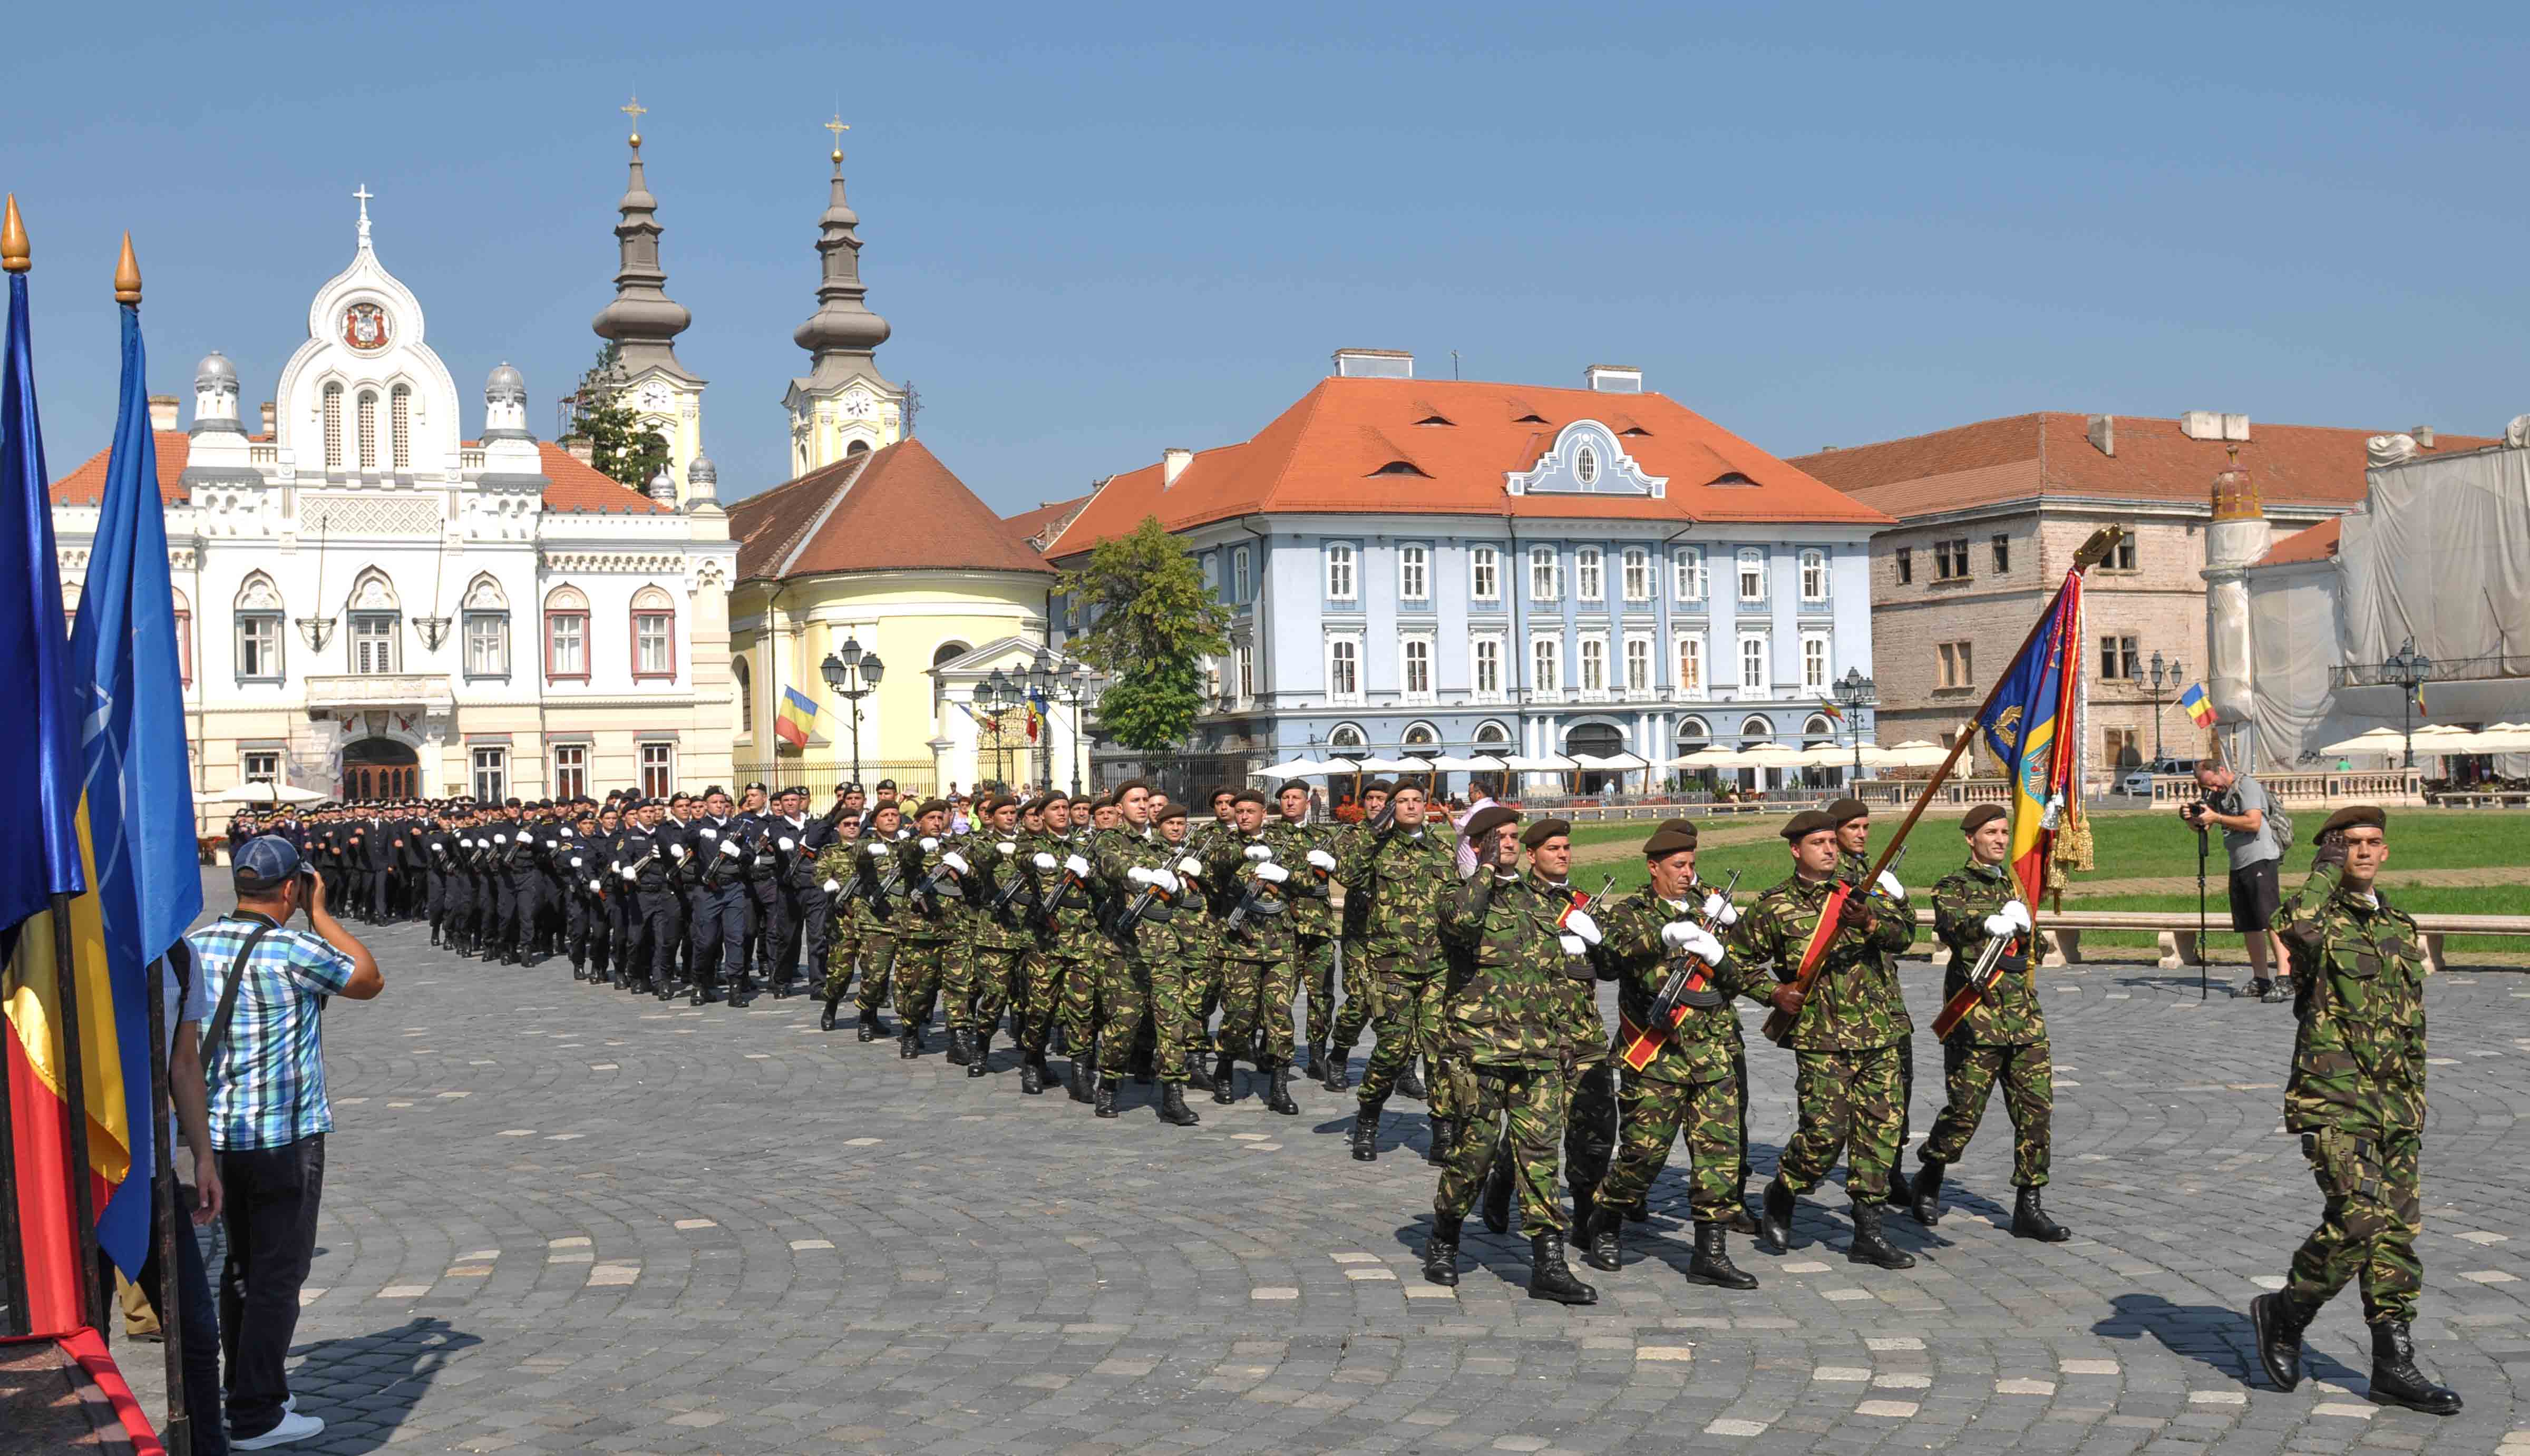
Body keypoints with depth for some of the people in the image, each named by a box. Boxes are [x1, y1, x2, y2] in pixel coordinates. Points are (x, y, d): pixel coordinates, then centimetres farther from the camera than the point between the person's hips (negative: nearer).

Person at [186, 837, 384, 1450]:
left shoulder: (196, 946, 3)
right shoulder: (295, 952, -16)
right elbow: (370, 981, 0)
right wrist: (320, 912, 3)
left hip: (219, 1132, 7)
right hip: (285, 1136, -7)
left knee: (243, 1264, 18)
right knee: (279, 1273, 0)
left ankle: (245, 1393, 28)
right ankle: (256, 1415, 3)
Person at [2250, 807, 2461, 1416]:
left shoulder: (2402, 928, 17)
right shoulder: (2319, 917, -4)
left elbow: (2413, 1028, 21)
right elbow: (2297, 930, -33)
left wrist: (2416, 1106, 18)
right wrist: (2324, 872, -16)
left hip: (2393, 1104, 7)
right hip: (2333, 1098, -7)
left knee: (2398, 1228, 5)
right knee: (2361, 1218, -18)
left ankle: (2394, 1367, 12)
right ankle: (2284, 1312, 4)